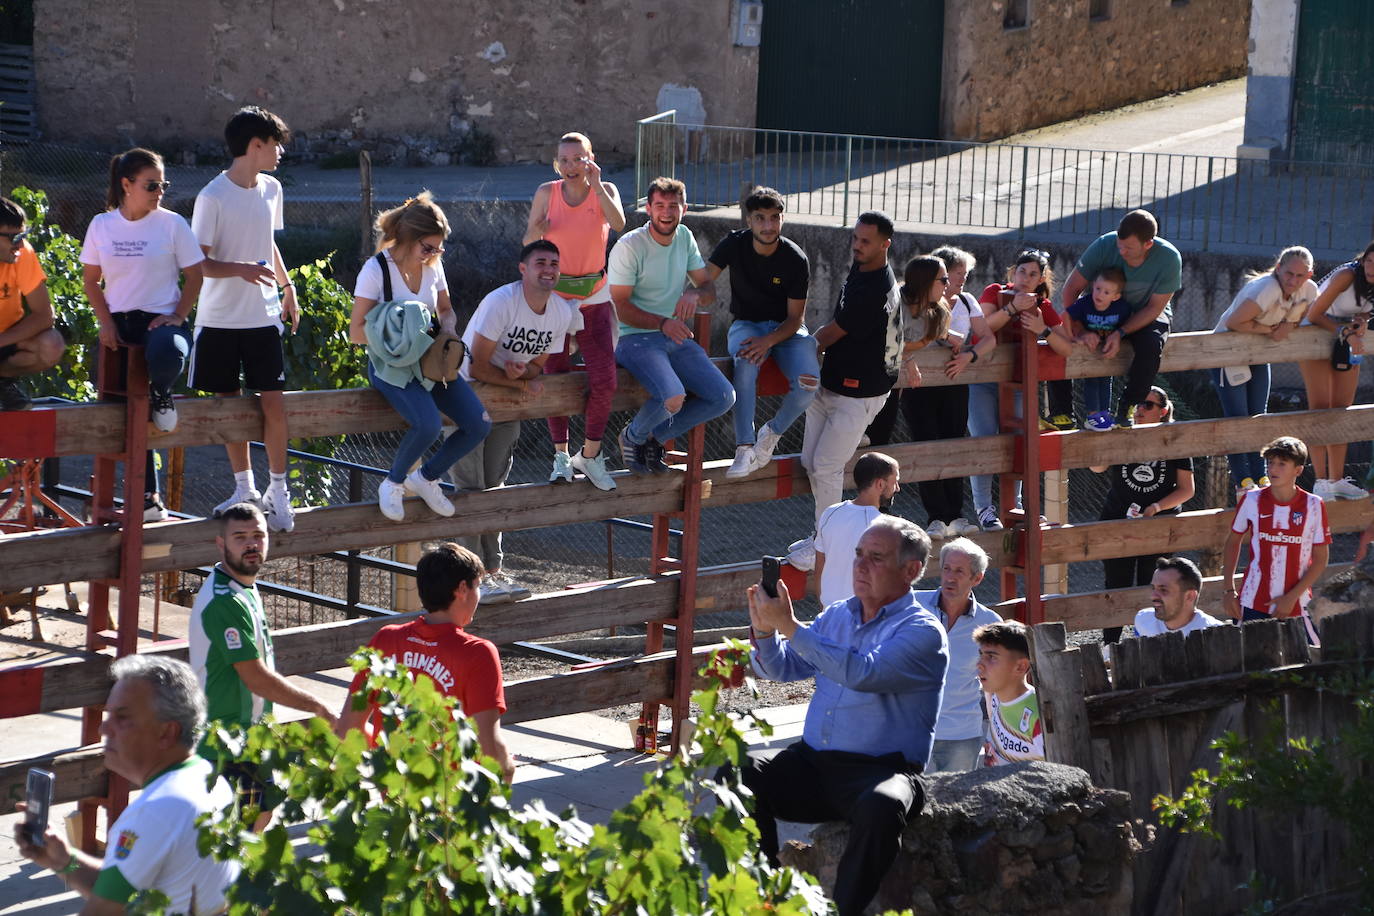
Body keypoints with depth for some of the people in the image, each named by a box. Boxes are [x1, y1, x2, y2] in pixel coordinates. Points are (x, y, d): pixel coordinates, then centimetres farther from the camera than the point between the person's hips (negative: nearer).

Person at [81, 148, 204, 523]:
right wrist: (106, 322, -1)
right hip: (120, 323, 3)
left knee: (166, 355, -41)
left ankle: (161, 394, -3)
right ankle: (148, 498, 15)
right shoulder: (102, 225, 5)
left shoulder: (172, 224, -2)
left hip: (161, 319, -3)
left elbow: (194, 276, 0)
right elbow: (91, 280, 11)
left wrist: (178, 316, -13)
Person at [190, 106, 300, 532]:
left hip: (263, 317, 4)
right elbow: (199, 262, -13)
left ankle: (278, 490, 7)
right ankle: (244, 488, 19)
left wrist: (287, 287, 20)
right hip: (220, 319, -3)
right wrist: (240, 269, -29)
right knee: (229, 401, 6)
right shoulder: (213, 197, -13)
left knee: (273, 402, -4)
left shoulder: (271, 190, 6)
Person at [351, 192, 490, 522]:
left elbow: (446, 310, 19)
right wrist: (400, 328, -24)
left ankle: (425, 478, 12)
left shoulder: (432, 265, 4)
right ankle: (393, 483, -4)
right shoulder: (376, 269, -14)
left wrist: (447, 328, -4)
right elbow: (356, 333, -13)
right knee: (429, 424, -33)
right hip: (391, 364, -7)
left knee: (479, 424, -11)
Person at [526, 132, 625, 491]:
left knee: (604, 380, -11)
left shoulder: (605, 190, -2)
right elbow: (528, 243, 0)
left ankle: (590, 454, 7)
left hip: (594, 298, 0)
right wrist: (536, 231, -22)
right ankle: (561, 455, 18)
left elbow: (619, 224, -22)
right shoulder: (547, 193, -2)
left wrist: (595, 185, -23)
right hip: (553, 296, 0)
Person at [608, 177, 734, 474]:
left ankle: (656, 437, 10)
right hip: (636, 338, -7)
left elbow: (709, 289, 10)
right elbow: (620, 307, -13)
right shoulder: (629, 246, -12)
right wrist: (662, 323, -26)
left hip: (676, 338, 7)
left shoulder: (684, 237, 8)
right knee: (674, 398, -32)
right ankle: (633, 436, 2)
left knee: (723, 397, -10)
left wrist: (695, 295, -15)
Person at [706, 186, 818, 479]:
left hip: (786, 328, 0)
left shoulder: (796, 260, -12)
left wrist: (767, 341, -27)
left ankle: (772, 433, 1)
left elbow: (796, 317, -10)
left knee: (808, 382, -28)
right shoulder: (735, 244, -8)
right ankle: (745, 447, -33)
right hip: (747, 323, 0)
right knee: (746, 364, -37)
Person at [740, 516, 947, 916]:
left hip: (881, 769, -6)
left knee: (880, 807, -39)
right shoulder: (837, 616, 17)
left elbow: (863, 673, -22)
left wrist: (790, 627, -22)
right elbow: (781, 667, 14)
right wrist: (764, 629, -8)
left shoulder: (923, 631, -6)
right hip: (812, 763, 6)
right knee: (739, 773, -20)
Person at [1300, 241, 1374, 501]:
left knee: (1342, 409, 5)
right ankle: (1321, 481, -14)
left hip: (1348, 340, 6)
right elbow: (1314, 314, -25)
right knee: (1320, 407, -12)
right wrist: (1346, 333, -32)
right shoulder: (1347, 276, -28)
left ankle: (1337, 480, 9)